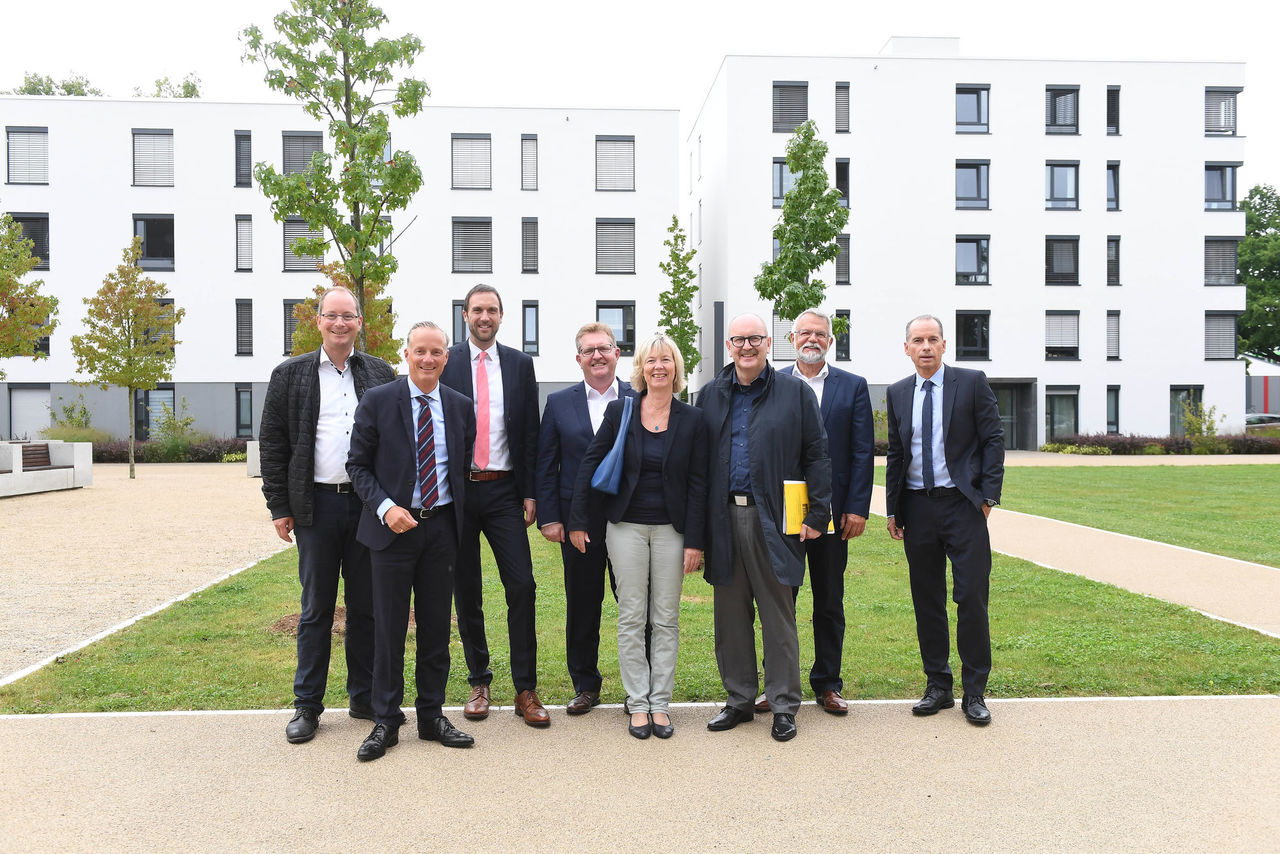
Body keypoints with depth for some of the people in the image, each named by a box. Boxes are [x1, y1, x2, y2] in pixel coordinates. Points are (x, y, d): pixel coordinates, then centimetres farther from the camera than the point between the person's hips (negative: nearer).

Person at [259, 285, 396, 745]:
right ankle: (307, 705, 19)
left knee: (366, 605, 9)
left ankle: (365, 698, 22)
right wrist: (279, 507, -1)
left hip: (369, 504, 1)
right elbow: (271, 444, 4)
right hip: (316, 505, -1)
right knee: (316, 608, 6)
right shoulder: (290, 375, 5)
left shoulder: (381, 374, 7)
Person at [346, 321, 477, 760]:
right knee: (389, 628, 4)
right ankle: (385, 721, 18)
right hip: (394, 526, -3)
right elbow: (358, 465, -1)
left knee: (437, 625, 10)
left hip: (442, 526, 3)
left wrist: (461, 522, 5)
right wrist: (384, 507, -15)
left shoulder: (461, 407, 7)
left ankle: (431, 715, 24)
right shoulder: (377, 402, -2)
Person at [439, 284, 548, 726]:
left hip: (504, 491, 1)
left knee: (522, 586, -5)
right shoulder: (444, 363, 3)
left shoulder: (519, 364, 8)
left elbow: (530, 432, 7)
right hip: (456, 490, 0)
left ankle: (526, 690, 5)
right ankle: (478, 682, 22)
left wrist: (530, 492, 1)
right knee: (466, 591, 8)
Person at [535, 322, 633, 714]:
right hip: (579, 521, 1)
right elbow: (545, 465, 6)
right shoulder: (559, 403, 7)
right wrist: (549, 517, -2)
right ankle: (585, 685, 25)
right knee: (581, 606, 10)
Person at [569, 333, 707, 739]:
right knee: (631, 618, 4)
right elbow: (590, 463, 2)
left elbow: (697, 483, -1)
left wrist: (694, 541, -5)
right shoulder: (619, 411, -1)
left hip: (671, 529, 0)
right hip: (627, 526, 0)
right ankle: (638, 704, 15)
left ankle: (660, 703, 17)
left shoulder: (691, 420, -1)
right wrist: (577, 521, -1)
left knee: (666, 619, 6)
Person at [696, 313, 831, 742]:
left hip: (773, 521, -3)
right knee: (730, 614, 11)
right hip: (724, 518, 3)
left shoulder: (795, 393, 2)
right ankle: (739, 699, 25)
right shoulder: (710, 396, 11)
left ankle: (783, 705, 17)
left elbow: (816, 457, 1)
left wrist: (817, 514, -6)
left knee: (778, 614, 4)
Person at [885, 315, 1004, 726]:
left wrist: (988, 496, -8)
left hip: (963, 504, -3)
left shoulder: (972, 382, 0)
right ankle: (938, 686, 20)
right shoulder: (897, 393, 10)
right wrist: (892, 509, 9)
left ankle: (974, 692, 10)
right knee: (927, 600, 8)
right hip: (917, 508, 4)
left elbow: (993, 440, 0)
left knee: (972, 597, -3)